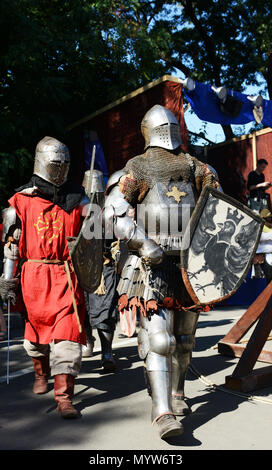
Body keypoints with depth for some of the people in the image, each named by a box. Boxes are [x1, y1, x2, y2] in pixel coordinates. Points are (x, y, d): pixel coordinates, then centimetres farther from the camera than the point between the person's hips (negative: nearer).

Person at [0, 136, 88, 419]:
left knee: (67, 332, -7)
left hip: (67, 275, 1)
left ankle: (63, 395, -2)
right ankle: (41, 372, 42)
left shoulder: (76, 198, 9)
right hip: (35, 275, -1)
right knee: (37, 325, 13)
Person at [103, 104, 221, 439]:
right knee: (157, 337, -11)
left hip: (189, 263, 5)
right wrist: (147, 247, -22)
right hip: (151, 265, -4)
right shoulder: (134, 170, -2)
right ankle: (162, 412, -6)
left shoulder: (196, 169, 11)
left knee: (183, 336, 15)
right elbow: (114, 217, -11)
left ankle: (176, 393, 36)